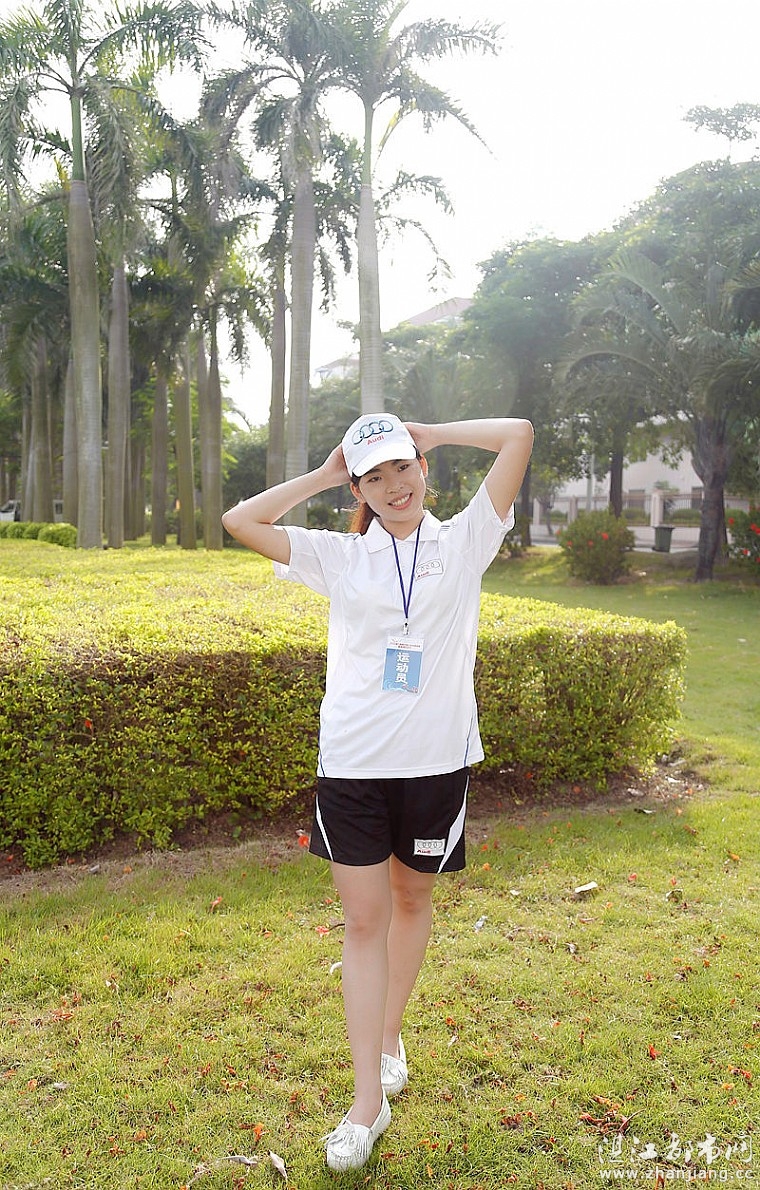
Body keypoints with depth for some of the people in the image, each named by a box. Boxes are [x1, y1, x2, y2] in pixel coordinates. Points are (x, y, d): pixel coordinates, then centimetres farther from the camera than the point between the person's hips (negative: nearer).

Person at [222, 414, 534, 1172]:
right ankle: (368, 1101, 14)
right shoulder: (341, 556, 5)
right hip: (352, 761, 0)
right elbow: (240, 521, 2)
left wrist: (431, 433, 5)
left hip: (435, 760, 0)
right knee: (363, 922, 3)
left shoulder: (462, 542, 3)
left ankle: (389, 1035, 42)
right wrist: (323, 475, 4)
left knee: (412, 900, 17)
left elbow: (518, 434, -2)